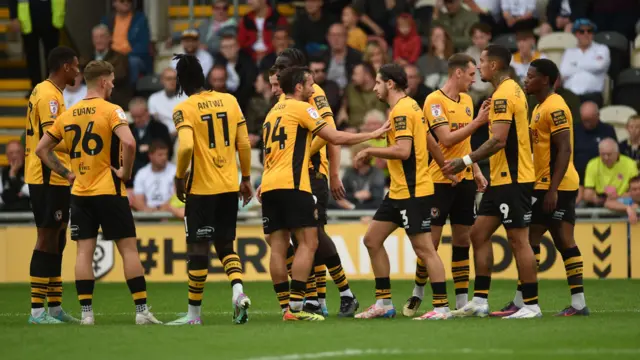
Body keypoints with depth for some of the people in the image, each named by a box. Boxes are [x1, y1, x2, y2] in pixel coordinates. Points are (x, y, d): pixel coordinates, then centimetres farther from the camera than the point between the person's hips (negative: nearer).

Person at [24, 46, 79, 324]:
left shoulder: (45, 92, 16)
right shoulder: (49, 95, -14)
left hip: (50, 179, 10)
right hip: (49, 179, -10)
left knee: (55, 241, 13)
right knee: (47, 241, -8)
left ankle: (55, 307, 19)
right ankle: (37, 310, -7)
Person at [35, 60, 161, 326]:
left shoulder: (67, 115, 8)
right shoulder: (111, 111, -9)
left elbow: (41, 149, 11)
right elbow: (128, 143, -25)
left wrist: (66, 173, 12)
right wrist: (125, 171, -10)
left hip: (80, 194, 5)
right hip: (109, 192, -5)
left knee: (84, 251, 5)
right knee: (128, 249, 1)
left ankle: (86, 312, 0)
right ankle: (142, 311, -1)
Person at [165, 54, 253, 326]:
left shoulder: (184, 109, -9)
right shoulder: (229, 101, 6)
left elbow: (186, 146, -22)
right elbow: (244, 144, 6)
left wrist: (179, 177, -7)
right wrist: (246, 178, 16)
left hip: (201, 189, -5)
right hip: (230, 186, 5)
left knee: (198, 248, 3)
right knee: (225, 245, 17)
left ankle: (194, 313, 9)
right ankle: (238, 290, -8)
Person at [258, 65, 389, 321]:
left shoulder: (274, 111, 22)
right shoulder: (300, 108, -2)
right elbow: (336, 138, -5)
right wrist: (372, 135, 3)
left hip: (269, 185, 8)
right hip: (292, 185, -8)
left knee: (278, 247, 4)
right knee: (307, 243, -6)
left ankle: (286, 307, 3)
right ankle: (295, 307, -14)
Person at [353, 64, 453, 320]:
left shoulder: (401, 111, -15)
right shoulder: (410, 107, 15)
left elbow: (403, 151, -25)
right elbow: (431, 144, 20)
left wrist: (370, 151, -14)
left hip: (413, 192, -11)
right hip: (398, 191, 11)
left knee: (424, 248, -8)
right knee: (372, 240, 11)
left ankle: (442, 307, -6)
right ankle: (384, 303, 15)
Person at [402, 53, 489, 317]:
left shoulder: (466, 100, 13)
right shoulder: (435, 101, -11)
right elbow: (447, 139, -19)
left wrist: (476, 171, 14)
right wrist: (477, 122, -20)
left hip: (464, 179, 7)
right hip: (440, 180, -7)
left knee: (462, 240, 5)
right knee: (431, 240, -3)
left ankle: (462, 301, 8)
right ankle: (418, 293, 13)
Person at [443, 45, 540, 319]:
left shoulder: (503, 95, -16)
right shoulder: (512, 90, 15)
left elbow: (499, 140, -23)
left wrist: (466, 161, -20)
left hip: (512, 180, -10)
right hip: (501, 179, 10)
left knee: (518, 240, -7)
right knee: (479, 234, 11)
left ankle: (532, 305, -3)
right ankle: (479, 301, 13)